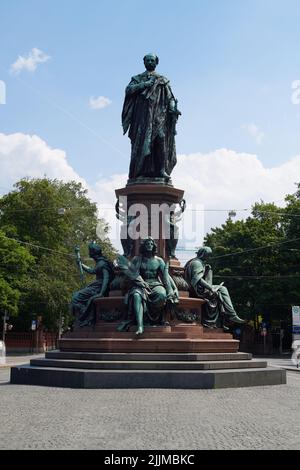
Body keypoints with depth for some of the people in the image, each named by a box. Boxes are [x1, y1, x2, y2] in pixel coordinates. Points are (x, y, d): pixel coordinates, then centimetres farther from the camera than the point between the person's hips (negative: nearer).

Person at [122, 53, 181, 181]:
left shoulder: (163, 80, 20)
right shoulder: (138, 78, 20)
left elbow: (170, 97, 12)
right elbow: (128, 90, 2)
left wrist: (172, 108, -8)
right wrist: (144, 84, -8)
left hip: (158, 114, 0)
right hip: (142, 114, 0)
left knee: (161, 138, -17)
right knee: (142, 141, -11)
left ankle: (162, 170, -23)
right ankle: (139, 171, -14)